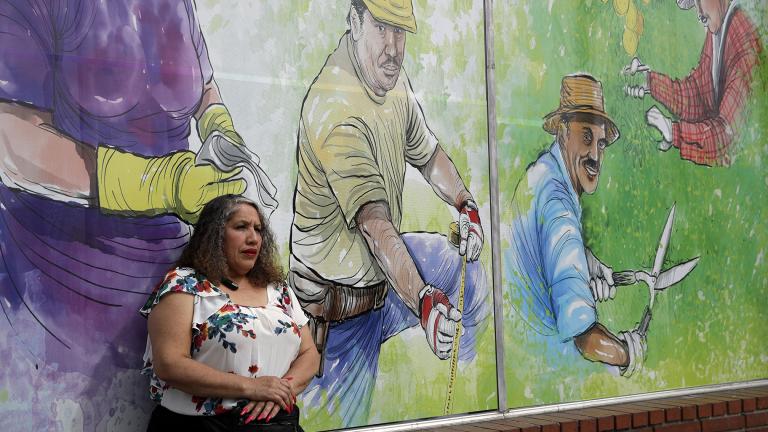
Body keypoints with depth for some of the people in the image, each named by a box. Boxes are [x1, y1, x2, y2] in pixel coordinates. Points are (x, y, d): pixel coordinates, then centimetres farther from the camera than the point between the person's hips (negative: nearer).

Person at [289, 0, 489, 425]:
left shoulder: (393, 78, -2)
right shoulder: (335, 111, -31)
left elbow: (427, 153, 14)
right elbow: (374, 224, -42)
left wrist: (465, 204, -2)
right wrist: (423, 302, -52)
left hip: (385, 269, 9)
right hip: (340, 302, -8)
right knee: (343, 423, -5)